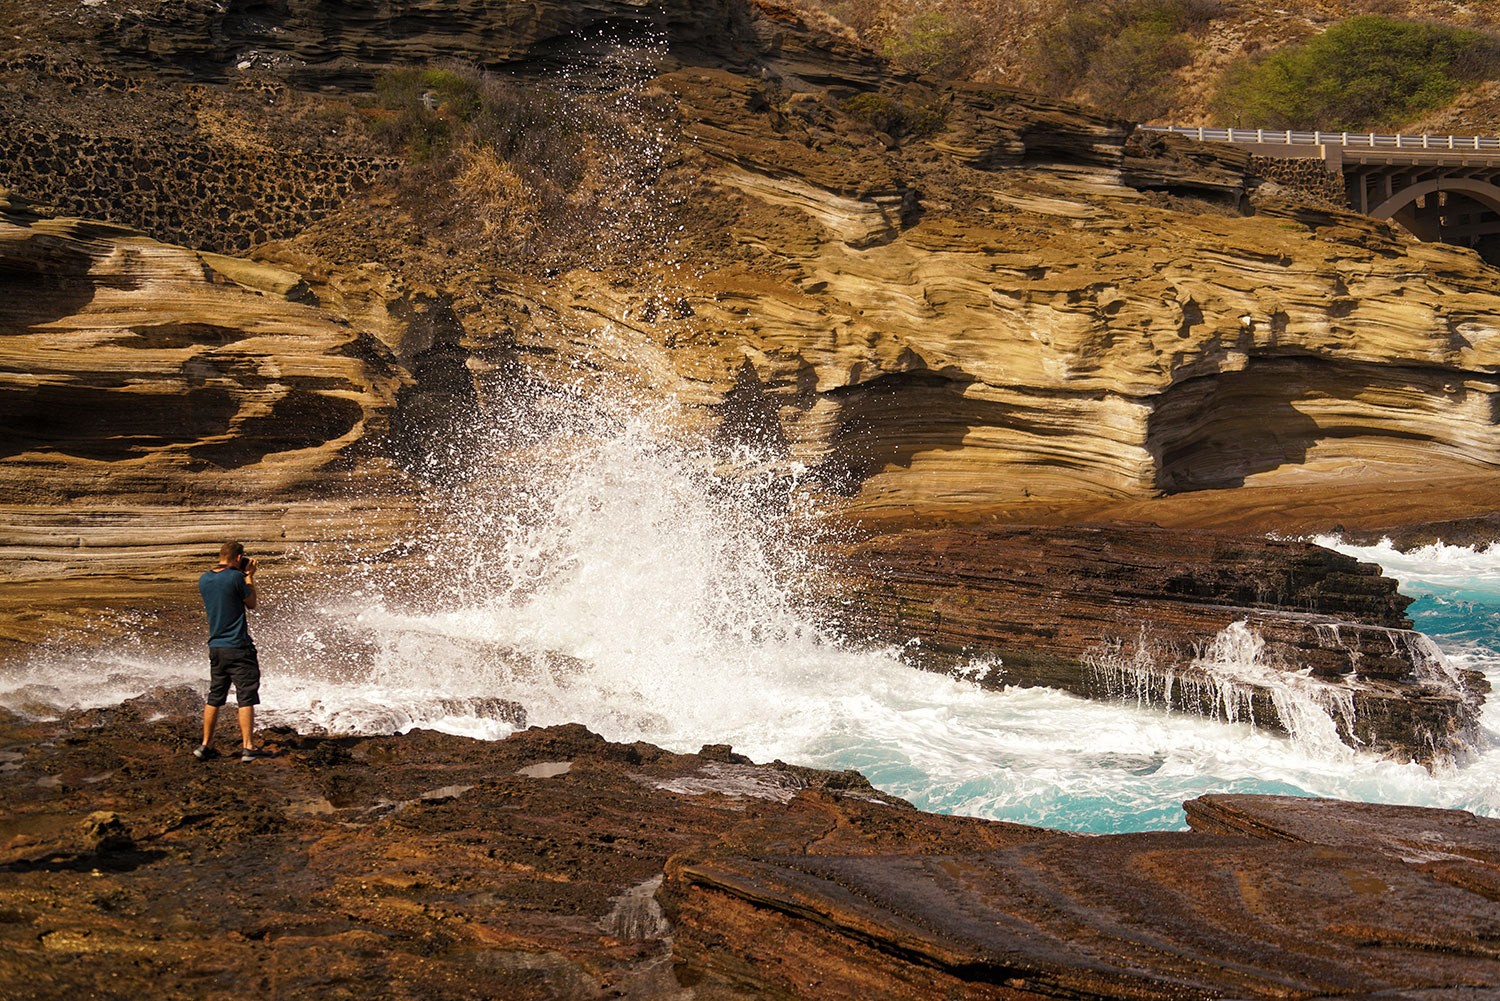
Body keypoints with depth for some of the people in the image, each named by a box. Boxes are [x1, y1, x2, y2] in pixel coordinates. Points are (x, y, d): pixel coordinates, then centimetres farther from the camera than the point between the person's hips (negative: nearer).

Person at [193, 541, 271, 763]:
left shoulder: (205, 579, 6)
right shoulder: (236, 577, -14)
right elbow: (251, 603, -1)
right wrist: (249, 576, 8)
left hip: (215, 647, 7)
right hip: (238, 647, -7)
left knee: (214, 698, 15)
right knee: (246, 698, -2)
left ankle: (206, 745, 17)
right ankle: (248, 747, -3)